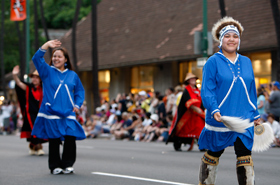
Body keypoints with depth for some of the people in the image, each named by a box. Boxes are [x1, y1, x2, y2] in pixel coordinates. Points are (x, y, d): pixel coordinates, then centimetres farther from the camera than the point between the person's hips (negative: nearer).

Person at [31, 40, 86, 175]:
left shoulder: (73, 75, 12)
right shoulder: (47, 71, 5)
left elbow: (80, 91, 20)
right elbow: (36, 59, -10)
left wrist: (77, 104, 4)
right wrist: (46, 46, -23)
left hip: (68, 113, 2)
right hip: (51, 113, -2)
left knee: (70, 139, -8)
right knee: (54, 141, 0)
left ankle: (68, 165, 6)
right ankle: (55, 166, 11)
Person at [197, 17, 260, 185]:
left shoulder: (246, 62, 10)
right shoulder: (213, 62, -4)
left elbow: (251, 91, 17)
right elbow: (207, 91, -10)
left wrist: (255, 114, 15)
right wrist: (214, 110, -24)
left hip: (244, 120, 3)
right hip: (219, 120, -3)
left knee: (245, 156, -2)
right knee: (213, 155, 10)